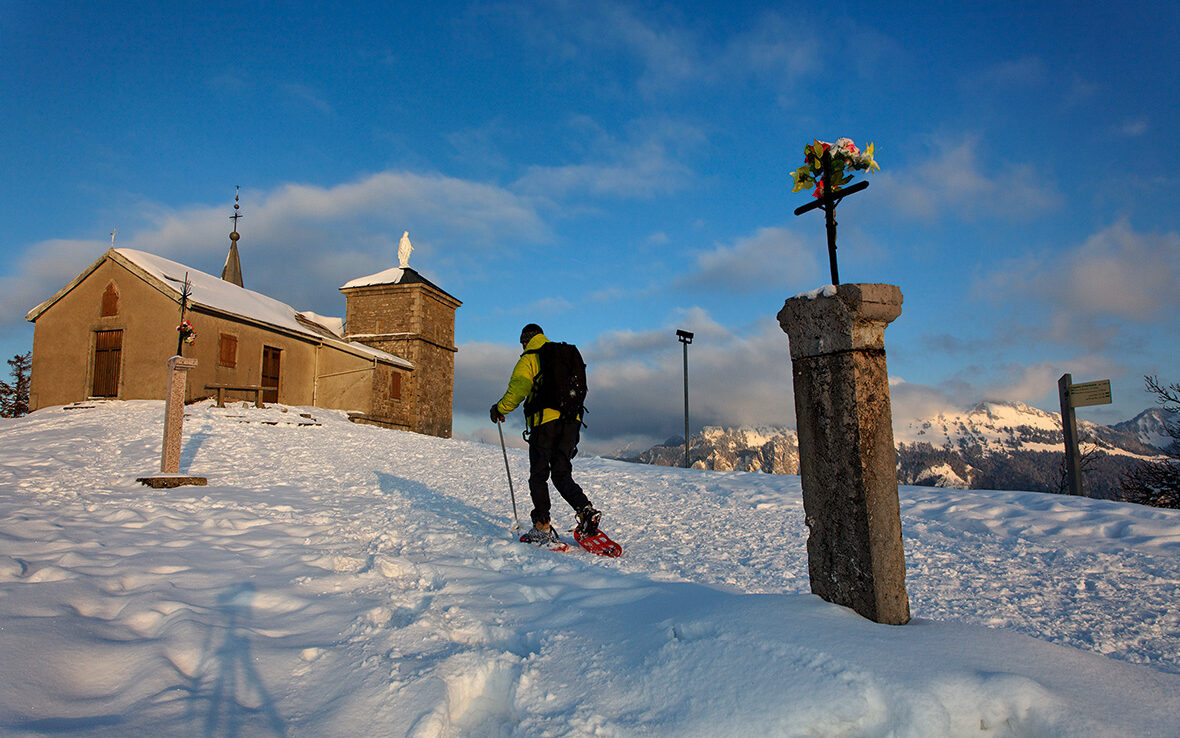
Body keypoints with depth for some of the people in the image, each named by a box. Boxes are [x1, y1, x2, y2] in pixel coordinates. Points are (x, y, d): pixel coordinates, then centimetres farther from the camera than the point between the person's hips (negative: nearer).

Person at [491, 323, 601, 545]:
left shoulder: (529, 359, 3)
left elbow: (518, 389, -10)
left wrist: (500, 409, 3)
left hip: (544, 421, -6)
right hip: (571, 421, 6)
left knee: (538, 475, 3)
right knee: (562, 473, 10)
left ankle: (542, 527, 0)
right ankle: (585, 508, -12)